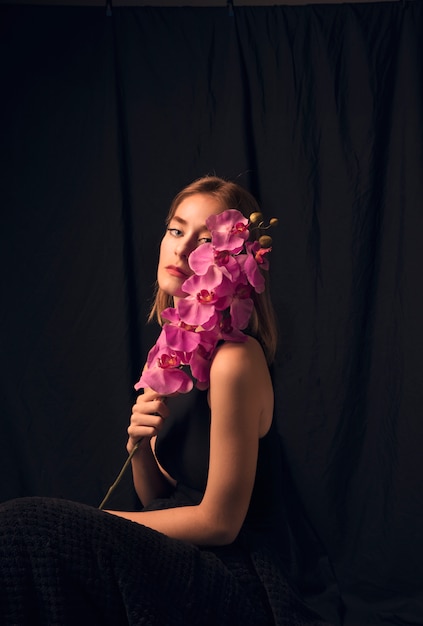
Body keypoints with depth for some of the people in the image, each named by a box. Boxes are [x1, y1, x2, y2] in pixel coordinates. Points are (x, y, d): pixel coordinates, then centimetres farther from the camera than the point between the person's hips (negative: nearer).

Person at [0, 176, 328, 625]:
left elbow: (220, 522, -16)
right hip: (187, 564, 7)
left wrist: (93, 522, -10)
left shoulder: (235, 358, -19)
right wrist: (141, 448, -10)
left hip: (235, 583, -7)